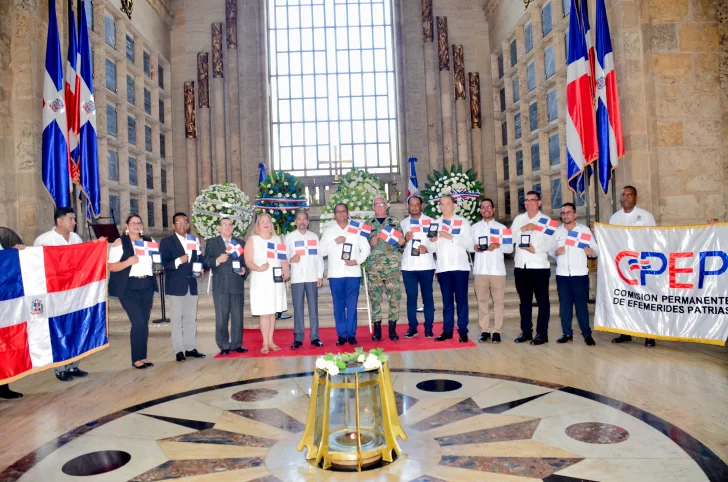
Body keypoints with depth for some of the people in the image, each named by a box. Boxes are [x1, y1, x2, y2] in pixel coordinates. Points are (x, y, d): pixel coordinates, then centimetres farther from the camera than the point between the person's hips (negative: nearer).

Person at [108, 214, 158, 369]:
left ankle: (143, 356, 18)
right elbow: (111, 266, -8)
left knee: (144, 322, 9)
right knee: (138, 322, -10)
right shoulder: (120, 242, -2)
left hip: (147, 285, 5)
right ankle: (136, 358, 4)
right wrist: (128, 262, -22)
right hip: (129, 287, -5)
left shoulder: (149, 241, 11)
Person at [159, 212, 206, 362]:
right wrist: (179, 261, -25)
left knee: (191, 318, 10)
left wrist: (200, 269, -5)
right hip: (175, 286, -4)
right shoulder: (166, 242, -1)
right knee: (176, 318, 0)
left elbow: (199, 259, 15)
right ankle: (179, 350, 6)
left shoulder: (194, 240, 12)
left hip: (191, 284, 5)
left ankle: (190, 348, 19)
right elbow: (164, 263, -11)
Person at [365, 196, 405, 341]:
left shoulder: (394, 222, 10)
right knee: (375, 296, 0)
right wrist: (372, 241, -16)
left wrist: (400, 239, -14)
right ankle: (377, 329, 8)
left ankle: (392, 329, 7)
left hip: (392, 264, 0)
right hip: (374, 265, 0)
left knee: (394, 295, -2)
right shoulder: (368, 223, 10)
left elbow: (401, 243, 8)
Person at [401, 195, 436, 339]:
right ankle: (412, 327, 11)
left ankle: (428, 327, 9)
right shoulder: (403, 223, 14)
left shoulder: (430, 221, 6)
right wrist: (405, 239, -7)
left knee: (427, 296, 2)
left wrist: (428, 248, -17)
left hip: (426, 265, -2)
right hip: (408, 266, 2)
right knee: (411, 297, 4)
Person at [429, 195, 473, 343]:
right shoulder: (435, 223, 13)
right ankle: (447, 330, 12)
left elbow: (469, 244, -7)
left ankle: (463, 331, 5)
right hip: (443, 267, 3)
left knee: (461, 299, 0)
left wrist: (451, 237, -16)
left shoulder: (463, 222, 4)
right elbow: (433, 248, 10)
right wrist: (432, 241, -11)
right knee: (447, 300, 7)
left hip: (460, 266, -3)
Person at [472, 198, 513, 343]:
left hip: (497, 270, -1)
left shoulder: (501, 227, 10)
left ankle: (497, 331, 5)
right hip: (480, 269, 1)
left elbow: (510, 248, 5)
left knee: (498, 300, 0)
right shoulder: (475, 227, 13)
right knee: (482, 300, 2)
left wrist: (498, 245, -13)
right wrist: (474, 247, -12)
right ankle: (484, 330, 7)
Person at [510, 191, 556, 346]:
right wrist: (522, 229, -12)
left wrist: (536, 249, -19)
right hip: (521, 266, 4)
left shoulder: (546, 220, 2)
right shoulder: (518, 219, 12)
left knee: (542, 301, 1)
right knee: (524, 301, 11)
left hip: (539, 266, -4)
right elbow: (511, 239, 2)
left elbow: (551, 243, -7)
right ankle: (526, 331, 19)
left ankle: (542, 333, 7)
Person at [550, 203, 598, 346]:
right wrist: (555, 252, -12)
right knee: (564, 305, 7)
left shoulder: (585, 230, 1)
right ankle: (567, 333, 16)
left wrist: (592, 252, -21)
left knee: (581, 305, 1)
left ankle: (587, 334, 11)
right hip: (562, 275, 2)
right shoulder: (557, 231, 8)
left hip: (580, 274, -2)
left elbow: (596, 250, 1)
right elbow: (550, 250, 9)